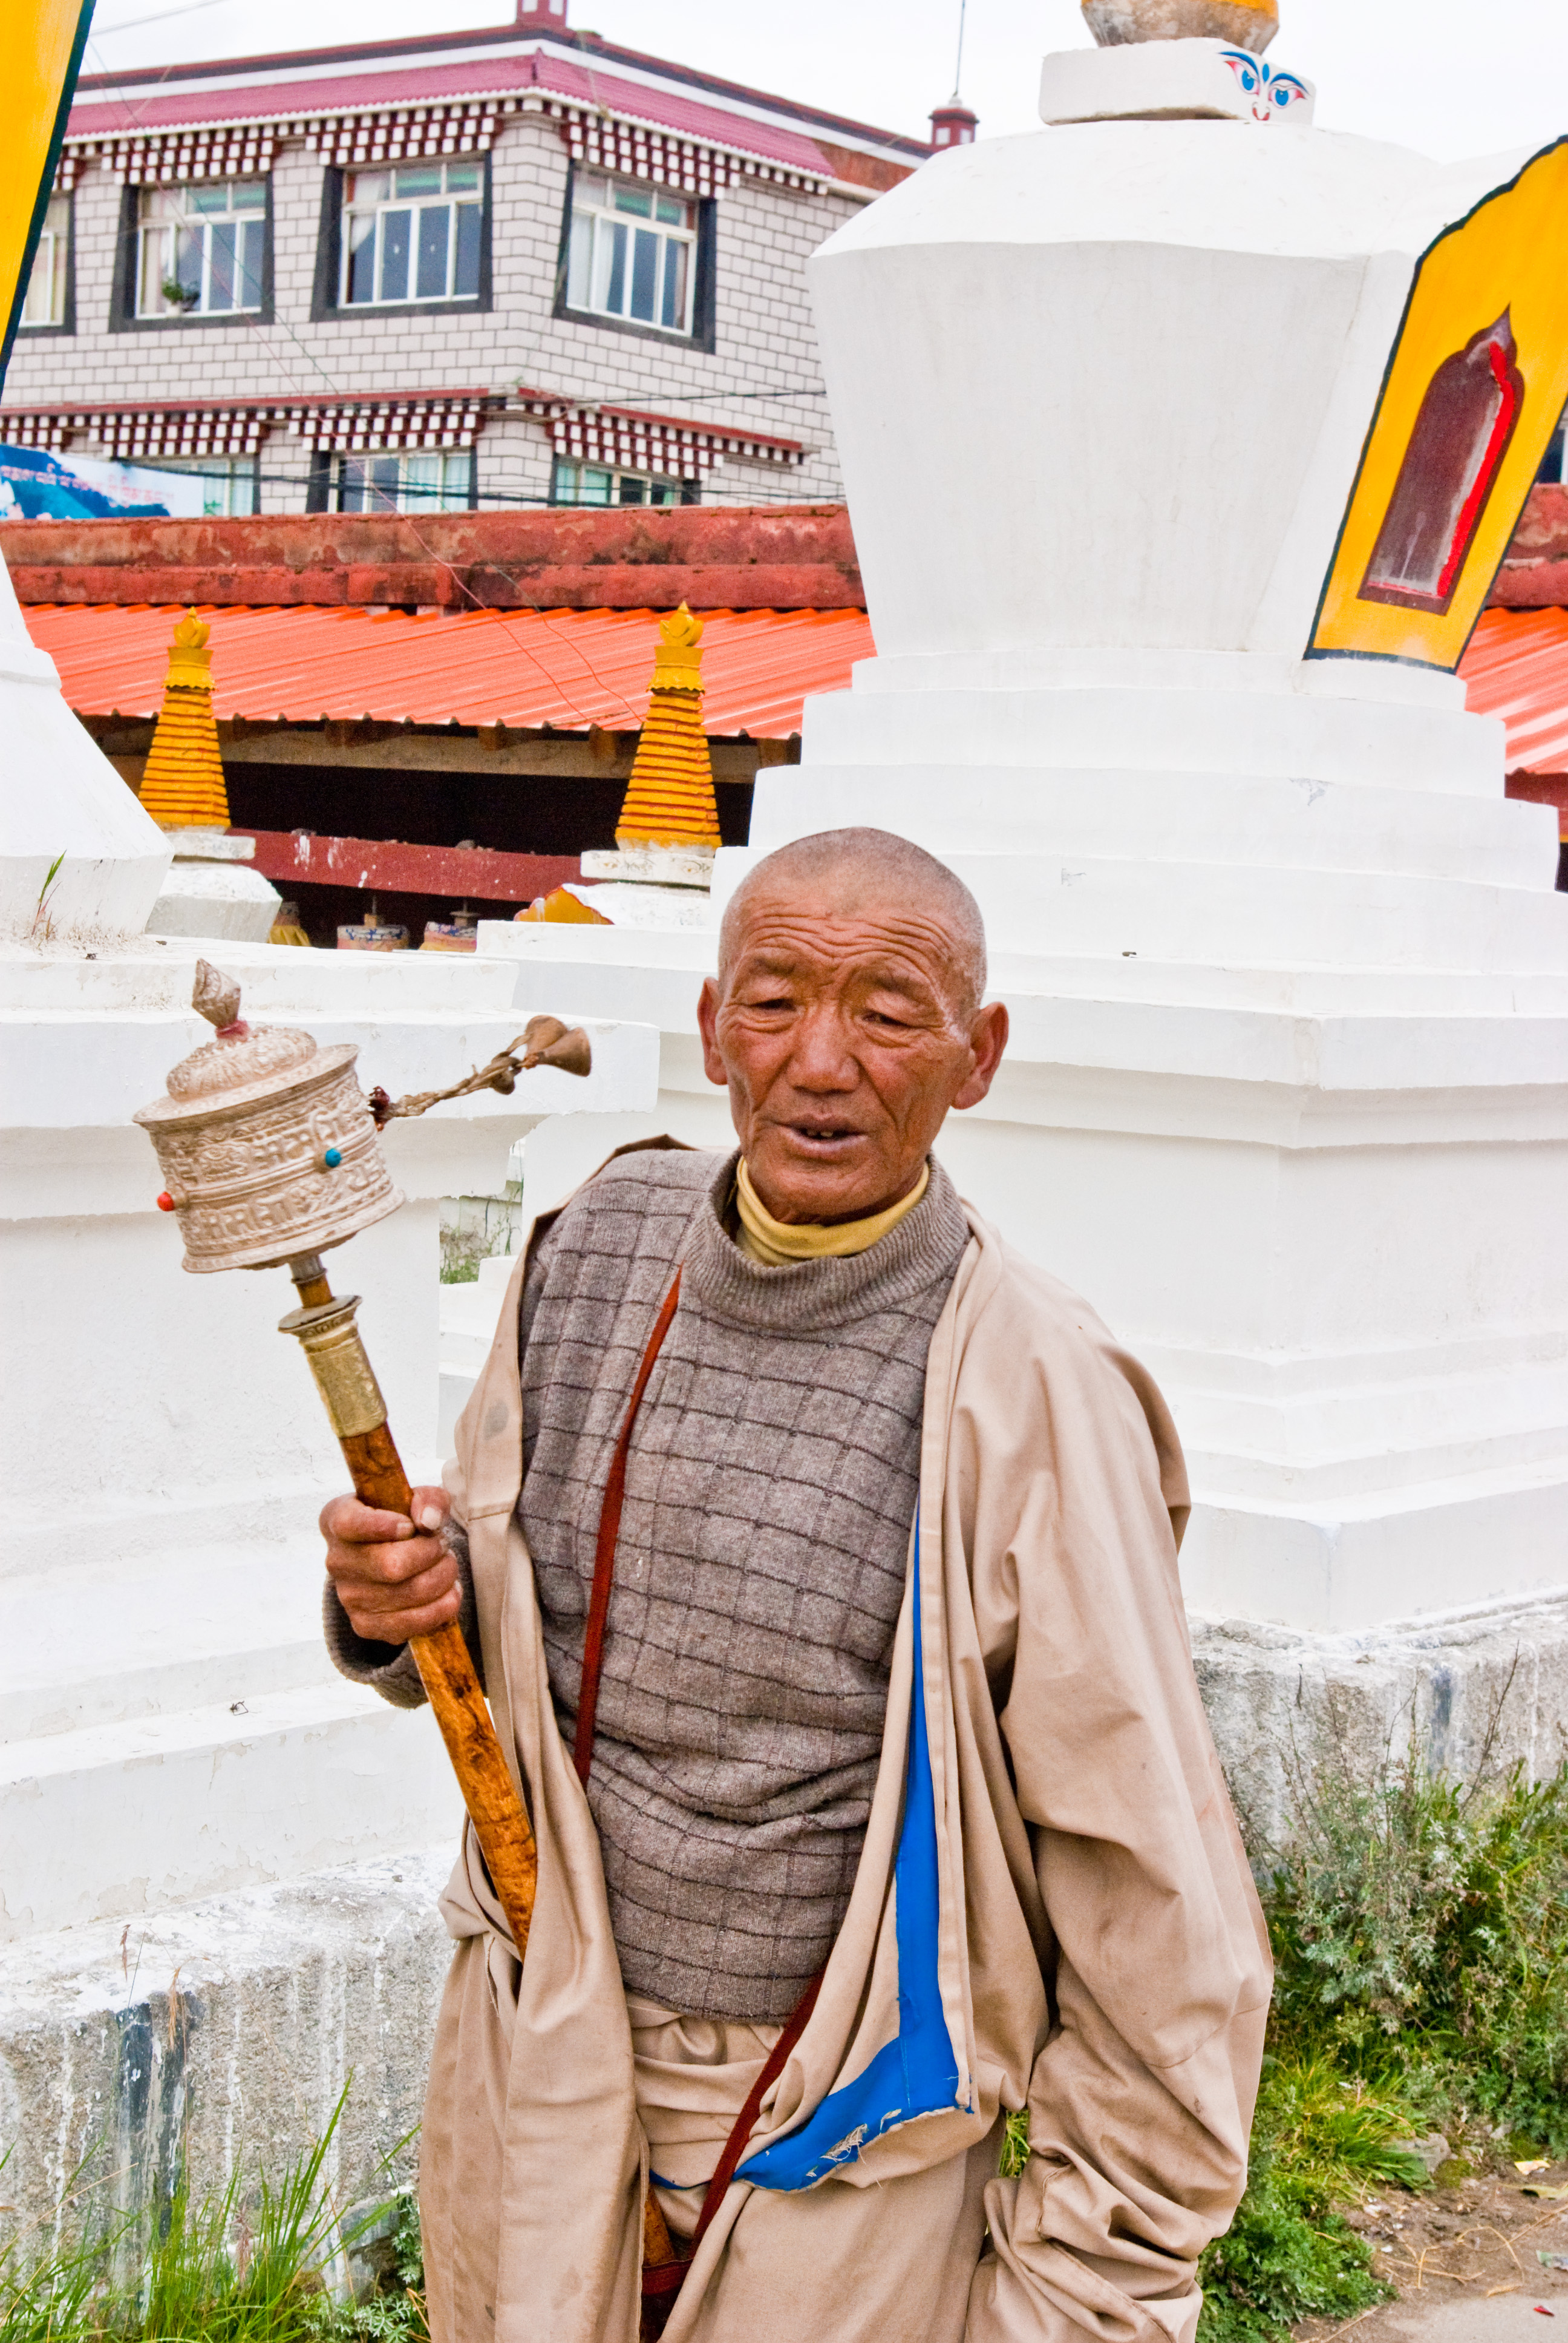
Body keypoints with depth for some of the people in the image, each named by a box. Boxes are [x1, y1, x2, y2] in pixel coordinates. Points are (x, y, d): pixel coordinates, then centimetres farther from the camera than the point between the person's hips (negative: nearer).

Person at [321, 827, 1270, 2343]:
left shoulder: (1027, 1393, -20)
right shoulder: (594, 1249, -3)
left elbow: (1153, 1896, -15)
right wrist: (405, 1599, -11)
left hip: (841, 2156, -4)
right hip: (536, 2069, 5)